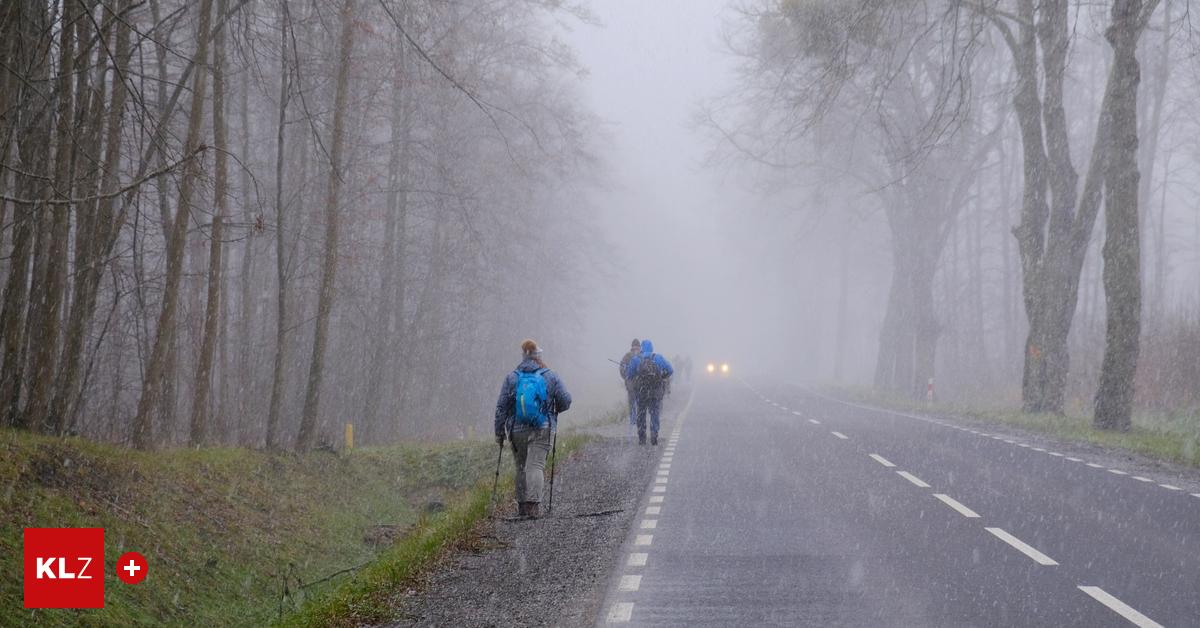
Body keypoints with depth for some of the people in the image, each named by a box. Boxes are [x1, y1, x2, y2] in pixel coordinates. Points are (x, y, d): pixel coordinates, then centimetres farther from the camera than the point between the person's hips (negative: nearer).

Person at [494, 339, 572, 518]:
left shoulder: (511, 378, 2)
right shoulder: (550, 377, 0)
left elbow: (501, 407, 2)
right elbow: (566, 401, 0)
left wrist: (499, 432, 7)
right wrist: (552, 411, 21)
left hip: (517, 430, 2)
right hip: (542, 430, -2)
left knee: (521, 467, 14)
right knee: (536, 465, -6)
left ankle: (522, 505, 17)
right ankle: (533, 503, -22)